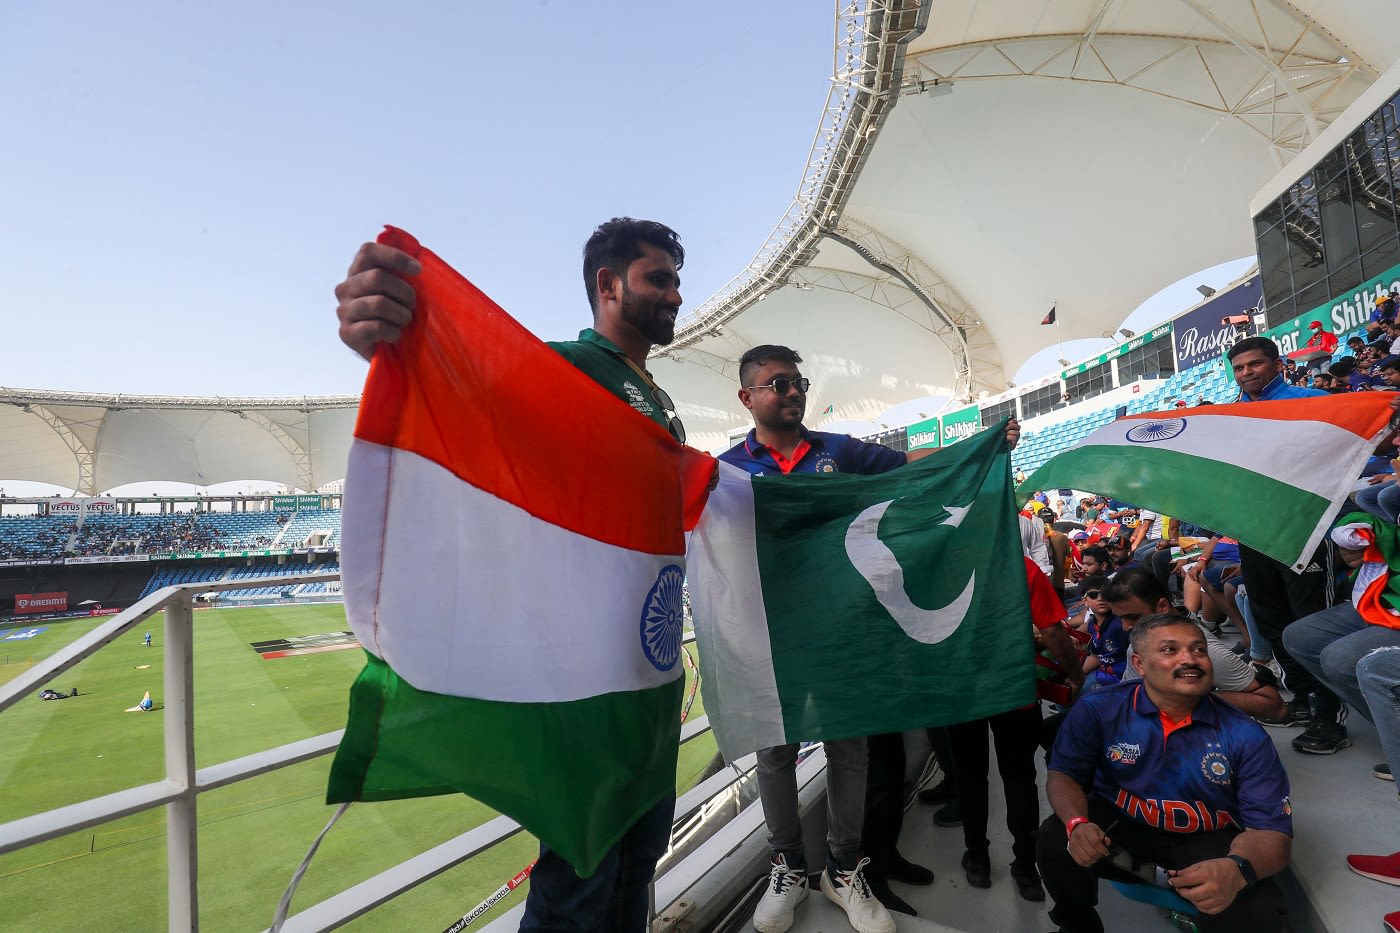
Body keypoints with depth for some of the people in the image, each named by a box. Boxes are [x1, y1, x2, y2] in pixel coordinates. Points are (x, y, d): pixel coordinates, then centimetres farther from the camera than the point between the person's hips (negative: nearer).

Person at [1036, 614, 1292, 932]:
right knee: (1054, 840, -28)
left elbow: (1272, 830, -16)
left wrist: (1237, 869, -40)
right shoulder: (1098, 709, -15)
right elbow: (1062, 774, -9)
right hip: (1118, 822, 0)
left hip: (1206, 839, 1)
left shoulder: (1245, 736, -13)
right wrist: (1077, 824, -33)